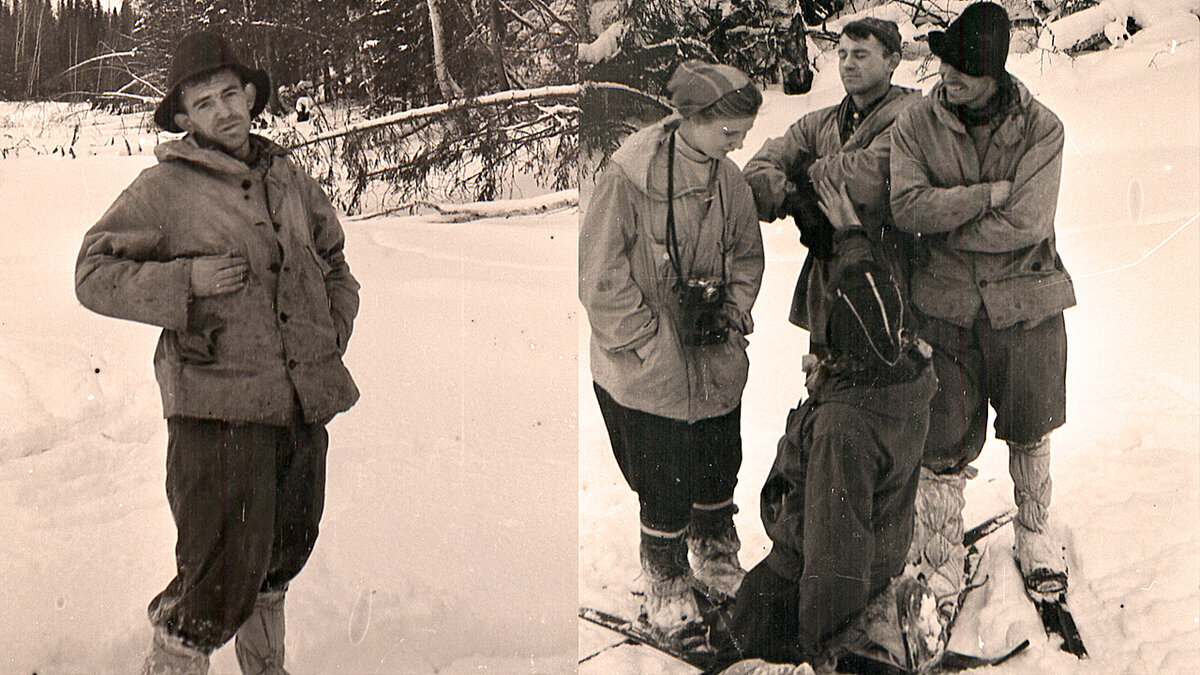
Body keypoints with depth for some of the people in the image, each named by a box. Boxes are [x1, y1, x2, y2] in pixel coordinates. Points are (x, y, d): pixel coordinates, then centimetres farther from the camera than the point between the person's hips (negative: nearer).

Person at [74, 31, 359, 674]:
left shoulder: (287, 177, 14)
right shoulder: (164, 187, -3)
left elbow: (334, 265, 28)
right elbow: (94, 274, -3)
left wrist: (333, 338, 13)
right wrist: (186, 281, -15)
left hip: (303, 403, 6)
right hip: (218, 407, -6)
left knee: (288, 546, 19)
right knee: (225, 570, -8)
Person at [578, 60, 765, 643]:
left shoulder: (729, 180, 2)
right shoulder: (630, 174, -16)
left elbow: (747, 256, 16)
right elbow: (601, 276, -14)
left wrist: (733, 314, 2)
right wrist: (649, 340, -14)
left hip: (717, 361, 5)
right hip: (651, 370, -5)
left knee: (719, 469, 17)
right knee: (666, 484, 4)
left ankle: (717, 558, 40)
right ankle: (666, 584, 26)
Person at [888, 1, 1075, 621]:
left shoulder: (1040, 128, -7)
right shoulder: (915, 125, -5)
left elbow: (1027, 223, -17)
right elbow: (907, 206, -18)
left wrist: (946, 223, -12)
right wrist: (991, 193, -21)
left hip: (1025, 302, 0)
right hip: (947, 306, 0)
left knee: (1030, 430, 16)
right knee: (946, 441, 3)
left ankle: (1033, 534, 40)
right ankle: (942, 563, 18)